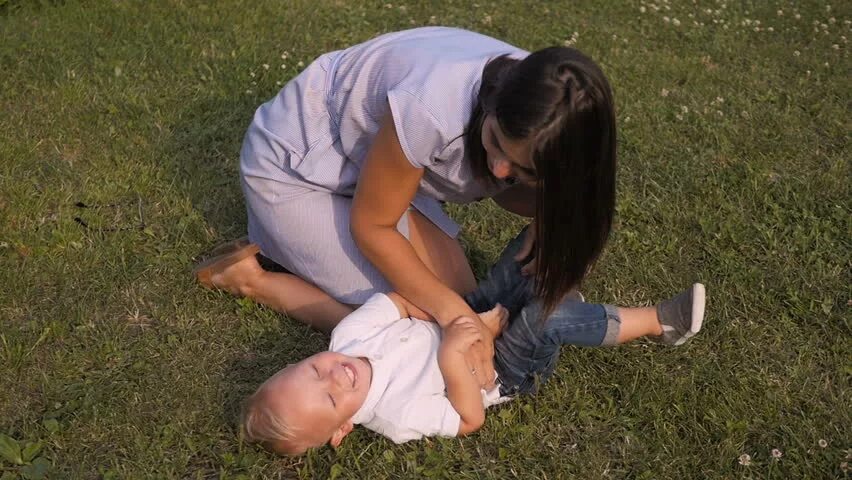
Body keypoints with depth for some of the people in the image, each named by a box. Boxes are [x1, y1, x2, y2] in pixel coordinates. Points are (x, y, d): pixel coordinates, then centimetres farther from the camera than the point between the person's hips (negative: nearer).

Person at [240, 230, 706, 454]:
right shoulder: (395, 415, -30)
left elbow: (401, 299, -13)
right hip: (503, 371, -6)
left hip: (472, 317, 6)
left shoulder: (348, 334, -18)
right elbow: (470, 419, -22)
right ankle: (658, 323, -11)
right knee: (549, 316, -34)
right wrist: (450, 359, -37)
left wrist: (469, 318, -22)